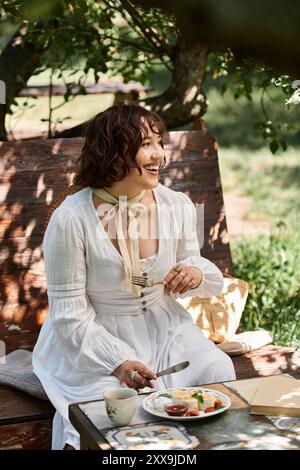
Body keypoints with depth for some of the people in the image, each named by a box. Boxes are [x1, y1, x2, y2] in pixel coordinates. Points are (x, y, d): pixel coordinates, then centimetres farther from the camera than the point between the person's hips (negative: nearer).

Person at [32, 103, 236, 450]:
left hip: (163, 327, 5)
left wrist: (196, 273, -14)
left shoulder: (178, 206, -5)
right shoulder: (71, 220, -18)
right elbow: (69, 312, -15)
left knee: (218, 371, -16)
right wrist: (116, 362, -26)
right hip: (95, 339, -4)